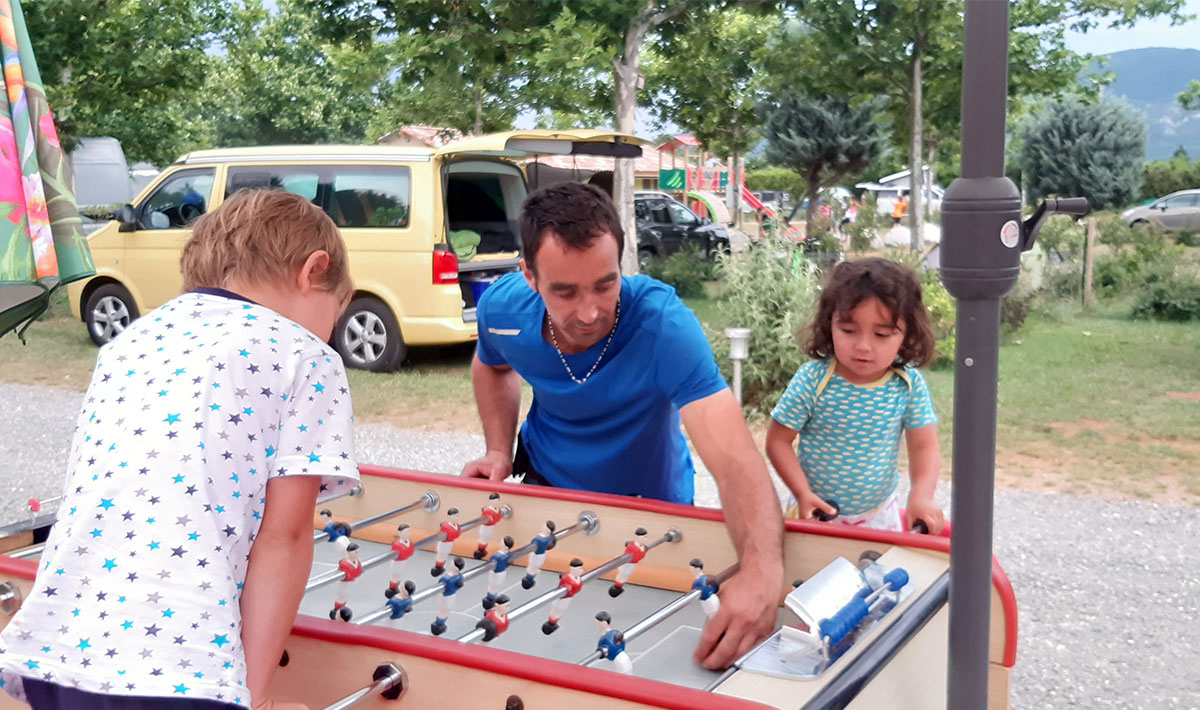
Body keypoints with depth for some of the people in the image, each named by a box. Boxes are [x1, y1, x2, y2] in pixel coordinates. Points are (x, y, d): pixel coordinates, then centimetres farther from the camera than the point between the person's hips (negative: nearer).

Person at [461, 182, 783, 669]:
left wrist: (762, 570, -66)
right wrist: (499, 453, -10)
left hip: (650, 501, -3)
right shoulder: (501, 308, -24)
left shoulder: (664, 326, -38)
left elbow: (735, 461, -48)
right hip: (544, 480, 3)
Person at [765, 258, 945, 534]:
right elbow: (778, 440, -13)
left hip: (880, 514, 2)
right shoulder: (812, 379, -20)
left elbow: (924, 447, -9)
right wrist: (803, 493, -21)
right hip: (818, 512, -2)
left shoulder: (908, 384, -13)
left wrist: (922, 495, -26)